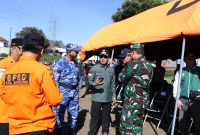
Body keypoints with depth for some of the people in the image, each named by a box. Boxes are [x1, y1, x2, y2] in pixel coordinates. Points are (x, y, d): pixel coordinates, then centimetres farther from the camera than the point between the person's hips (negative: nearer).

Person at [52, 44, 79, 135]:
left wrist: (77, 89, 15)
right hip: (63, 91, -6)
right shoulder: (60, 63, -10)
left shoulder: (76, 63, 8)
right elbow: (55, 80, -11)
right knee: (60, 113, 5)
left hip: (74, 92, 6)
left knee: (74, 112, 14)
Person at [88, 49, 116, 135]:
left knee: (106, 115, 15)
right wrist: (94, 83, -31)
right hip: (96, 97, -4)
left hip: (108, 98, 4)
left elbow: (113, 84, 14)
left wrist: (114, 96, 13)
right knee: (94, 116, 3)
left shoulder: (111, 69, 8)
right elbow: (89, 81, -9)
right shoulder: (94, 68, -5)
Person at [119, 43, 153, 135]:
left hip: (133, 101, -9)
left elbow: (121, 78, -9)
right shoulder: (148, 65, 9)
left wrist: (124, 69, 8)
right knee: (137, 126, 18)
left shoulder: (135, 63, -16)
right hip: (143, 100, 9)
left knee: (126, 127, -2)